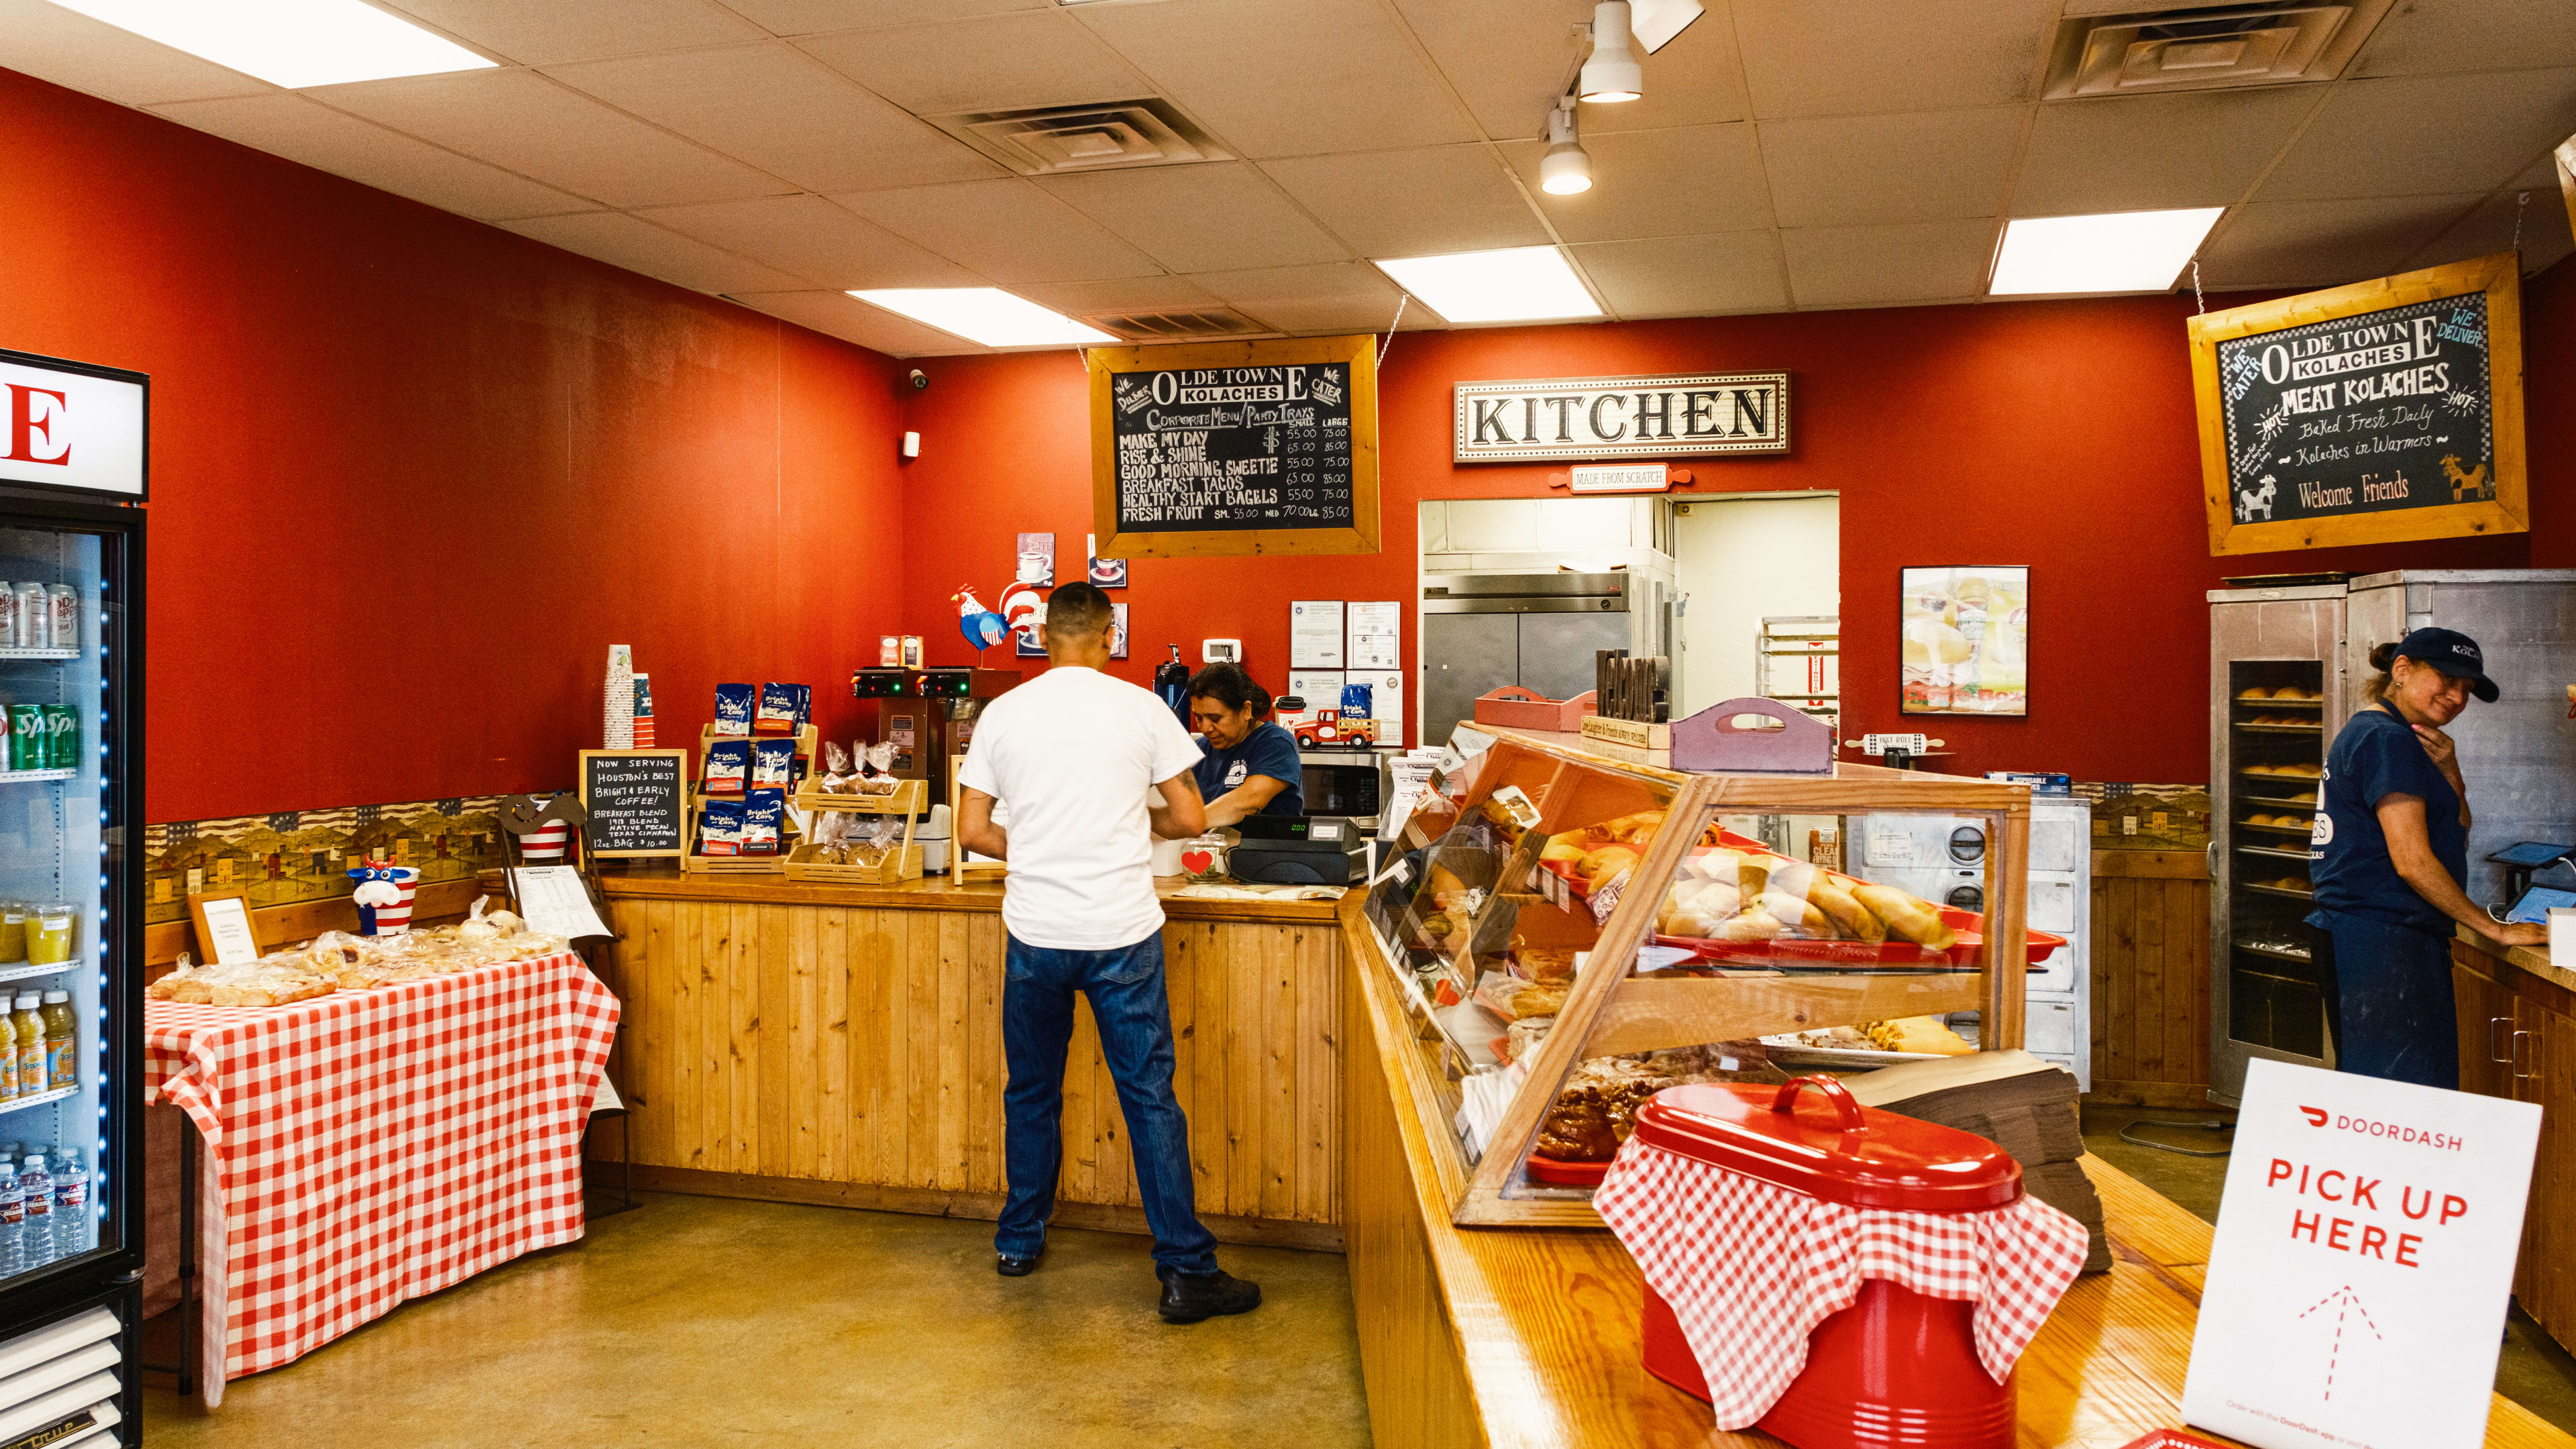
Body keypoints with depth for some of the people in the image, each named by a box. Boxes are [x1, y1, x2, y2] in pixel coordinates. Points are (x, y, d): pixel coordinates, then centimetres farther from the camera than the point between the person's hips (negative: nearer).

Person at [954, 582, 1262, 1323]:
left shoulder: (1002, 714, 1)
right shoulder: (1141, 708, -4)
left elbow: (974, 831, 3)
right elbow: (1191, 818, -1)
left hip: (1034, 933, 2)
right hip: (1122, 931, -2)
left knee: (1031, 1092, 18)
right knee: (1150, 1096, 4)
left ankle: (1020, 1241, 32)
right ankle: (1186, 1272, 7)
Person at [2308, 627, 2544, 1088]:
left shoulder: (2369, 734, 20)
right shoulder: (2389, 740, -11)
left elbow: (2457, 838, 21)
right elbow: (2413, 862, -17)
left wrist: (2448, 773, 3)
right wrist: (2495, 929, -9)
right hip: (2382, 944, -11)